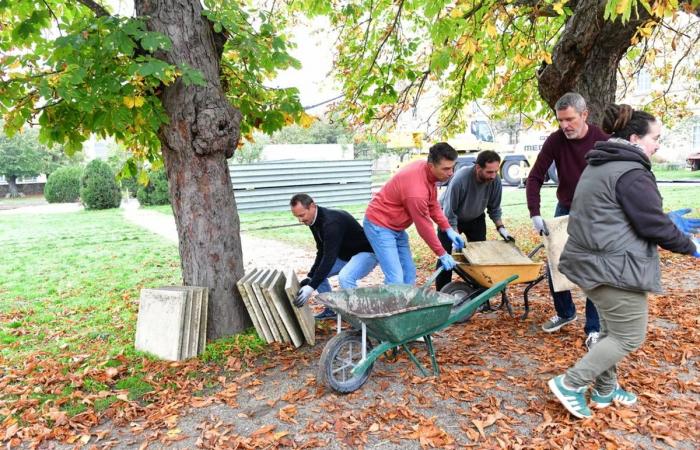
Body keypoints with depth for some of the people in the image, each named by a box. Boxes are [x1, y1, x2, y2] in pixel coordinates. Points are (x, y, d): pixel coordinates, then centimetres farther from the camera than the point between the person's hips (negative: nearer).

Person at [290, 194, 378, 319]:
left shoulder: (332, 222, -32)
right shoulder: (314, 221, -2)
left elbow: (329, 257, -37)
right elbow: (322, 252, 5)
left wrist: (311, 287, -39)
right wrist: (310, 277, -4)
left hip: (366, 252, -10)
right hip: (345, 255, 10)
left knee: (345, 277, -36)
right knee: (318, 273, 5)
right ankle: (330, 309, 17)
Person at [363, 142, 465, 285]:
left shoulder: (426, 170, -4)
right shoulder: (416, 190, -32)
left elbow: (433, 204, 10)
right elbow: (424, 226, -20)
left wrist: (448, 229, 2)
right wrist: (442, 254, -9)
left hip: (396, 227, 10)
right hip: (379, 226, -10)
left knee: (409, 273, 9)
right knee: (396, 280, -14)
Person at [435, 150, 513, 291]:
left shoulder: (495, 181, -22)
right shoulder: (460, 179, -36)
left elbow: (494, 209, -4)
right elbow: (449, 212, -29)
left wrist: (501, 228, -13)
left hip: (476, 219, 4)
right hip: (451, 218, -4)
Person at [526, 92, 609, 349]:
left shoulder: (602, 141, -16)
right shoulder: (555, 140, -11)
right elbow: (535, 178, -12)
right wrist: (535, 214, -22)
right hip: (564, 210, 3)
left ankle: (593, 329, 15)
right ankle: (565, 312, 31)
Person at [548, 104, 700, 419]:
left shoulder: (599, 166, 14)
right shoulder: (631, 173, -17)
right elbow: (654, 225, -15)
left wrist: (672, 222, 25)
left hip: (592, 261, 10)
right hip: (614, 267, -10)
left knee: (612, 329, 21)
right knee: (630, 336, 4)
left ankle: (605, 390, 33)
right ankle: (570, 383, 5)